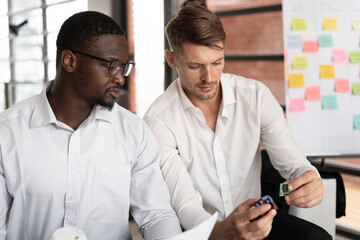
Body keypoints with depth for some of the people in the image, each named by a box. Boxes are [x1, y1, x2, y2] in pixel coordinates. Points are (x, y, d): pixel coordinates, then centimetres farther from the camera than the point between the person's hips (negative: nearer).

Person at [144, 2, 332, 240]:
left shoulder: (256, 96, -6)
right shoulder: (159, 120, -15)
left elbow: (293, 162, -5)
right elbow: (184, 205, -19)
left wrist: (310, 182, -31)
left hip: (254, 218, 3)